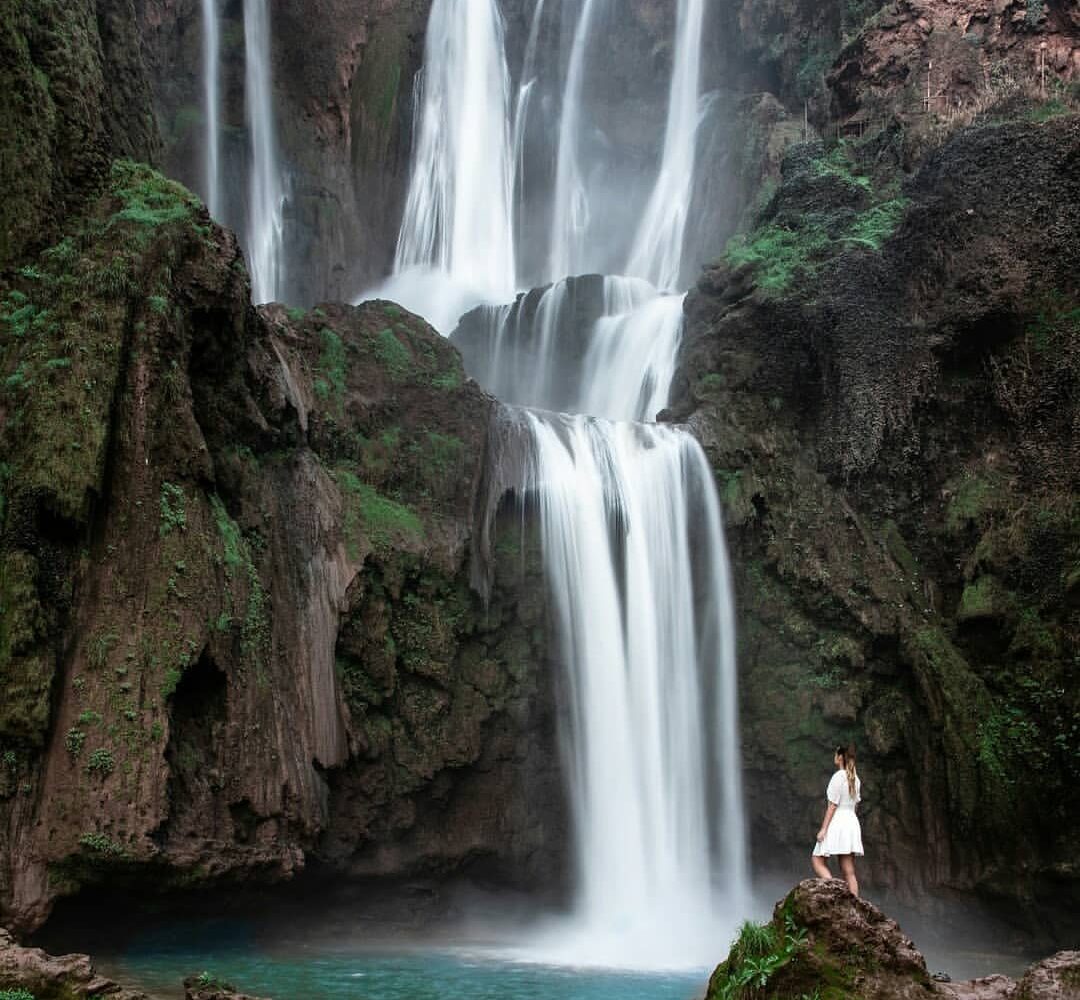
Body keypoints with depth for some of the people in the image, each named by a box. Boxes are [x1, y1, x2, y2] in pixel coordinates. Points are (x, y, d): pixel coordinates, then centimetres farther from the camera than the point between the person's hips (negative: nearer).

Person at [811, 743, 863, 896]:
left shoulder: (838, 777, -12)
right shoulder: (855, 779, 12)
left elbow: (832, 805, -14)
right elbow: (855, 804, 16)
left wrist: (823, 828, -13)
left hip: (837, 822, -8)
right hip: (852, 822, 8)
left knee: (818, 861, 0)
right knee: (849, 871, 6)